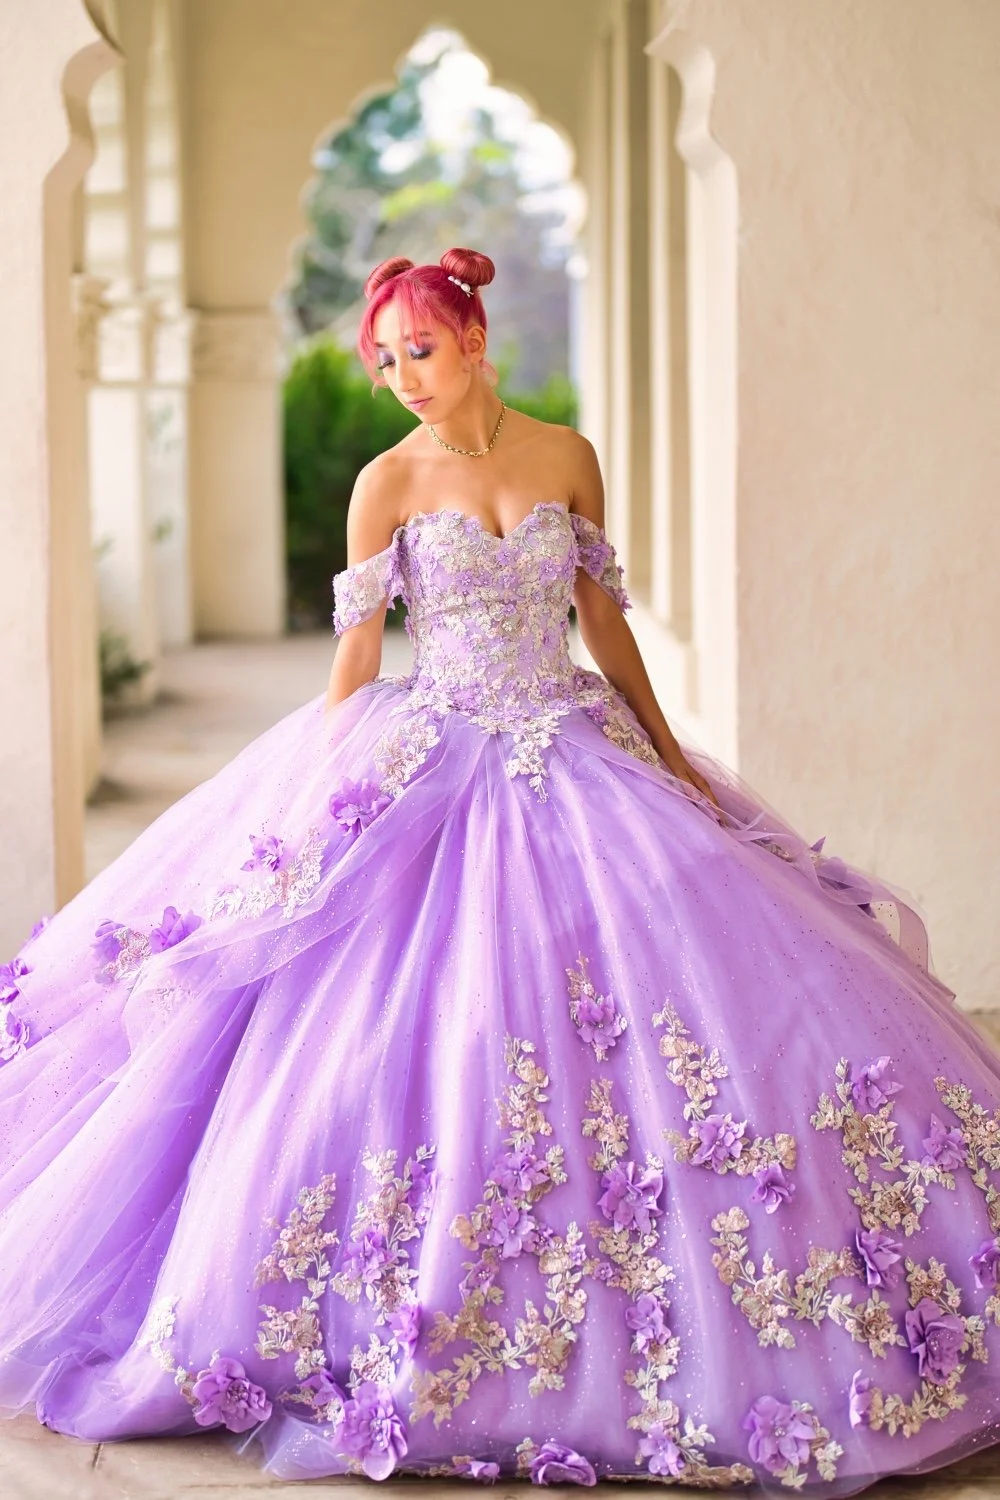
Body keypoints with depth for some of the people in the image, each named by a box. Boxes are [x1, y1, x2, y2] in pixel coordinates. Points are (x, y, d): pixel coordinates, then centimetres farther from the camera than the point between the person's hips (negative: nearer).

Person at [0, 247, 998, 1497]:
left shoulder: (566, 457, 5)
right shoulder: (388, 482, -1)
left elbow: (606, 618, 12)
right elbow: (357, 652, 0)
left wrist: (671, 756, 13)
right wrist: (318, 800, -5)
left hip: (576, 760, 2)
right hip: (433, 769, -2)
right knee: (421, 1031, -10)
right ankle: (417, 1325, 6)